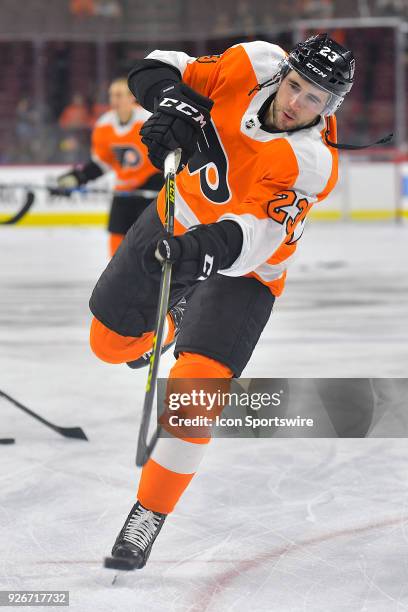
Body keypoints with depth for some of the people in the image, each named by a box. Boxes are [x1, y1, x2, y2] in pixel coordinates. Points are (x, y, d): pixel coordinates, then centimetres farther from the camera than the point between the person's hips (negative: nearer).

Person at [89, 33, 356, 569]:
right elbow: (157, 70, -13)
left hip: (242, 267, -5)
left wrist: (206, 250, -60)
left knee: (197, 382, -20)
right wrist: (176, 101, -34)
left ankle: (149, 515, -9)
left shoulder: (313, 162, -30)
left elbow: (254, 233, -41)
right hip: (179, 217, 5)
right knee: (111, 340, 14)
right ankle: (180, 313, 48)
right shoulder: (254, 65, -20)